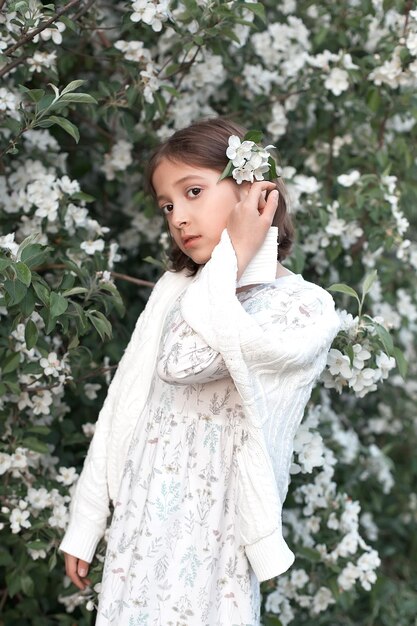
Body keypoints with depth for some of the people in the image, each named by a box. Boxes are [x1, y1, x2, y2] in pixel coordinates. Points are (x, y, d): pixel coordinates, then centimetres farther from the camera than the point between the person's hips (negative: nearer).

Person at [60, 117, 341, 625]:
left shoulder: (308, 307, -10)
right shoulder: (174, 289, 7)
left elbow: (183, 362, -25)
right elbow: (122, 407, 8)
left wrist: (232, 255, -14)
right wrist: (85, 524, 9)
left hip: (210, 544, -4)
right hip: (136, 527, 5)